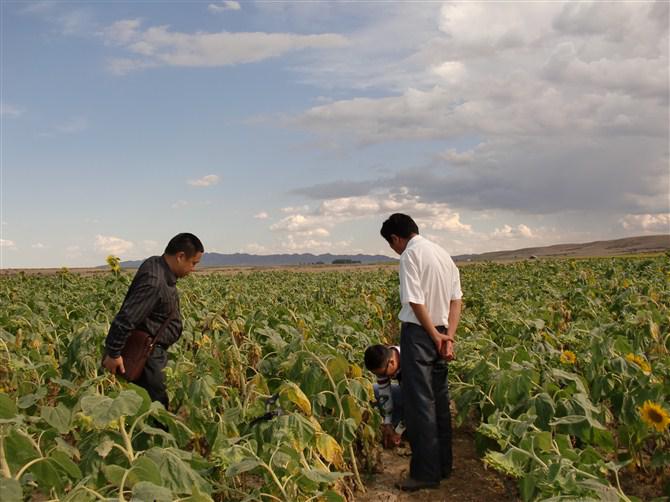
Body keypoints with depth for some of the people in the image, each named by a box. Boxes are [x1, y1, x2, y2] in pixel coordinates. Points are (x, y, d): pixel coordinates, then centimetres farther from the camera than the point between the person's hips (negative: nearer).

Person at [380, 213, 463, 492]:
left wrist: (436, 336, -11)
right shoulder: (442, 253, 14)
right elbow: (456, 299, 9)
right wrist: (449, 336, 1)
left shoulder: (410, 254, -12)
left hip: (418, 333, -8)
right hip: (440, 332, 8)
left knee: (419, 403, -3)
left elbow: (416, 302, -18)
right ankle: (443, 465, 23)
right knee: (439, 400, 14)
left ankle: (426, 472, 2)